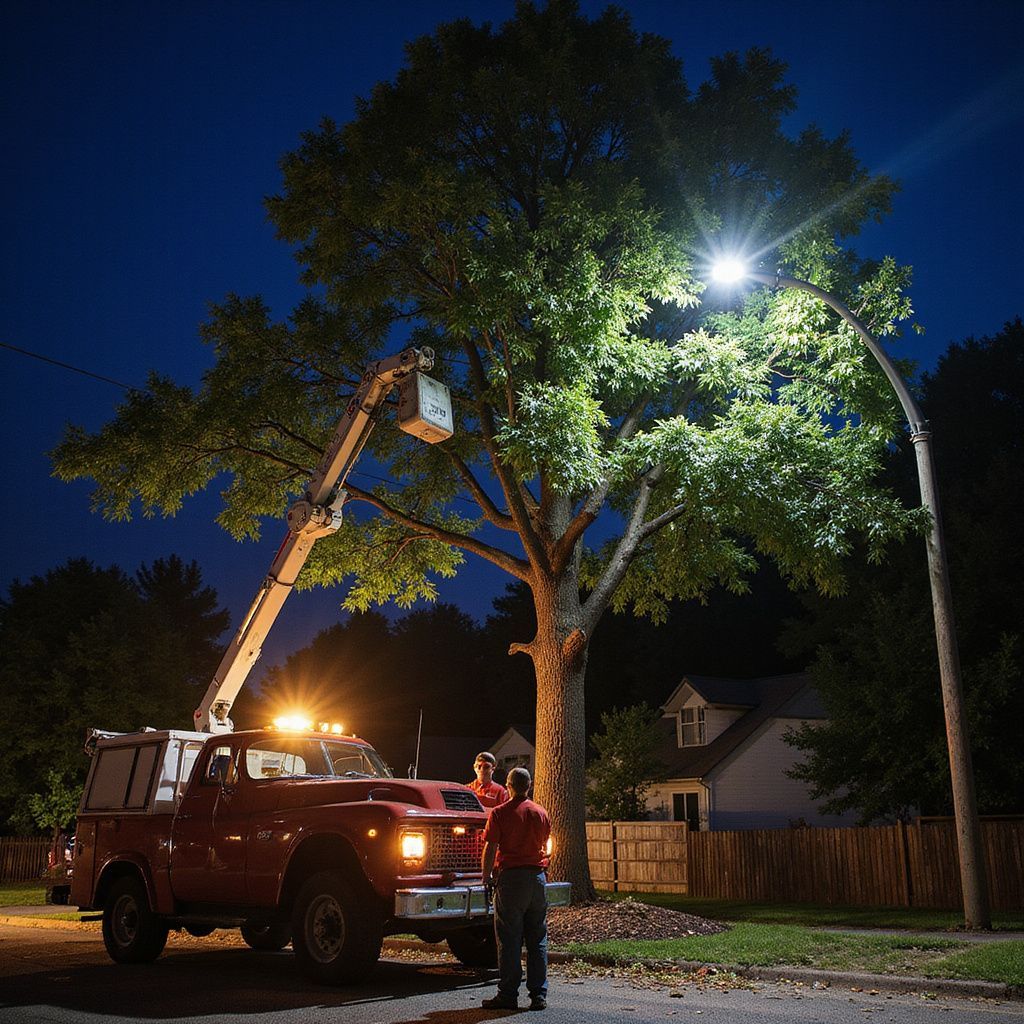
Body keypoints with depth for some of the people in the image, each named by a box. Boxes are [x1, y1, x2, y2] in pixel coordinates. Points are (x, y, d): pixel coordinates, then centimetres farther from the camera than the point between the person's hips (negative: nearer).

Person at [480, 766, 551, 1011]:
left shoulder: (499, 813, -6)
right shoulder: (541, 813, 8)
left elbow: (490, 849, -9)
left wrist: (486, 876, 5)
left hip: (510, 877, -4)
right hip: (537, 876, 4)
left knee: (509, 940, 2)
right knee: (537, 939, 9)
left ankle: (508, 995, 5)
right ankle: (539, 995, 10)